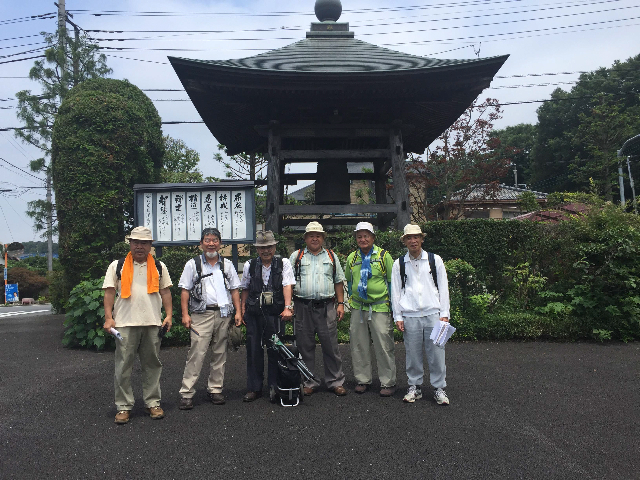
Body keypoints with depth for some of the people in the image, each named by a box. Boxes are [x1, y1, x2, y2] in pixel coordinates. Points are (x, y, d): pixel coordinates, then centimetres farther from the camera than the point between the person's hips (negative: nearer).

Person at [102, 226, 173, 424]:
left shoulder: (159, 267, 11)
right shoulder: (117, 266, 6)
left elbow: (165, 292, 11)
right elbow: (109, 292, 3)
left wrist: (168, 316, 3)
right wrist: (108, 317, -7)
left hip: (153, 323, 2)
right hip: (125, 324, -2)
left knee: (152, 364, 9)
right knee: (123, 366, 2)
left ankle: (153, 403, 20)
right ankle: (123, 406, 15)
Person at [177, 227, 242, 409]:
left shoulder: (227, 265, 13)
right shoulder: (193, 264, 5)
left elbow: (234, 290, 14)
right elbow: (185, 290, 3)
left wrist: (238, 312, 6)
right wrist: (185, 314, -6)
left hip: (224, 314, 3)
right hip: (201, 314, -3)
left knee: (220, 353, 8)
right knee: (196, 353, -8)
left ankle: (215, 389, 20)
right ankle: (186, 393, 0)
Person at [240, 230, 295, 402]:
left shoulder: (283, 263, 1)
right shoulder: (249, 266, 8)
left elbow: (287, 286, -9)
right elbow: (245, 289, 17)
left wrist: (287, 307, -20)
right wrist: (242, 309, 11)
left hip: (275, 314, -2)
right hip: (254, 314, 2)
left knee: (275, 351, 2)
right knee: (253, 351, 6)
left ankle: (274, 387, 17)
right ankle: (254, 389, 17)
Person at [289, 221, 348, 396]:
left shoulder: (331, 256, 14)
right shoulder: (296, 256, 10)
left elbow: (339, 282, 14)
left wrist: (341, 304, 6)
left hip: (326, 307, 0)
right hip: (303, 307, 0)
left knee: (331, 346, 2)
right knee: (305, 347, 6)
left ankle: (335, 382, 15)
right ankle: (309, 383, 18)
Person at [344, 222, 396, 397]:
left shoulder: (384, 256, -2)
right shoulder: (352, 258, 9)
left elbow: (392, 281, 2)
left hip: (380, 307, -4)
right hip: (358, 308, 4)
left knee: (384, 346, -1)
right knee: (359, 345, 9)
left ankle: (388, 382, 12)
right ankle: (362, 379, 24)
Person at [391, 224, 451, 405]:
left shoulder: (435, 260, 7)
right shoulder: (399, 264, 7)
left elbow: (443, 288, 7)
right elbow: (395, 291, 9)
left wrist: (444, 314, 2)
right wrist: (398, 317, 5)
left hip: (433, 314, 0)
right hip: (410, 316, 1)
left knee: (436, 353, 1)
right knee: (413, 354, 5)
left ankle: (439, 388, 15)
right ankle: (415, 387, 20)